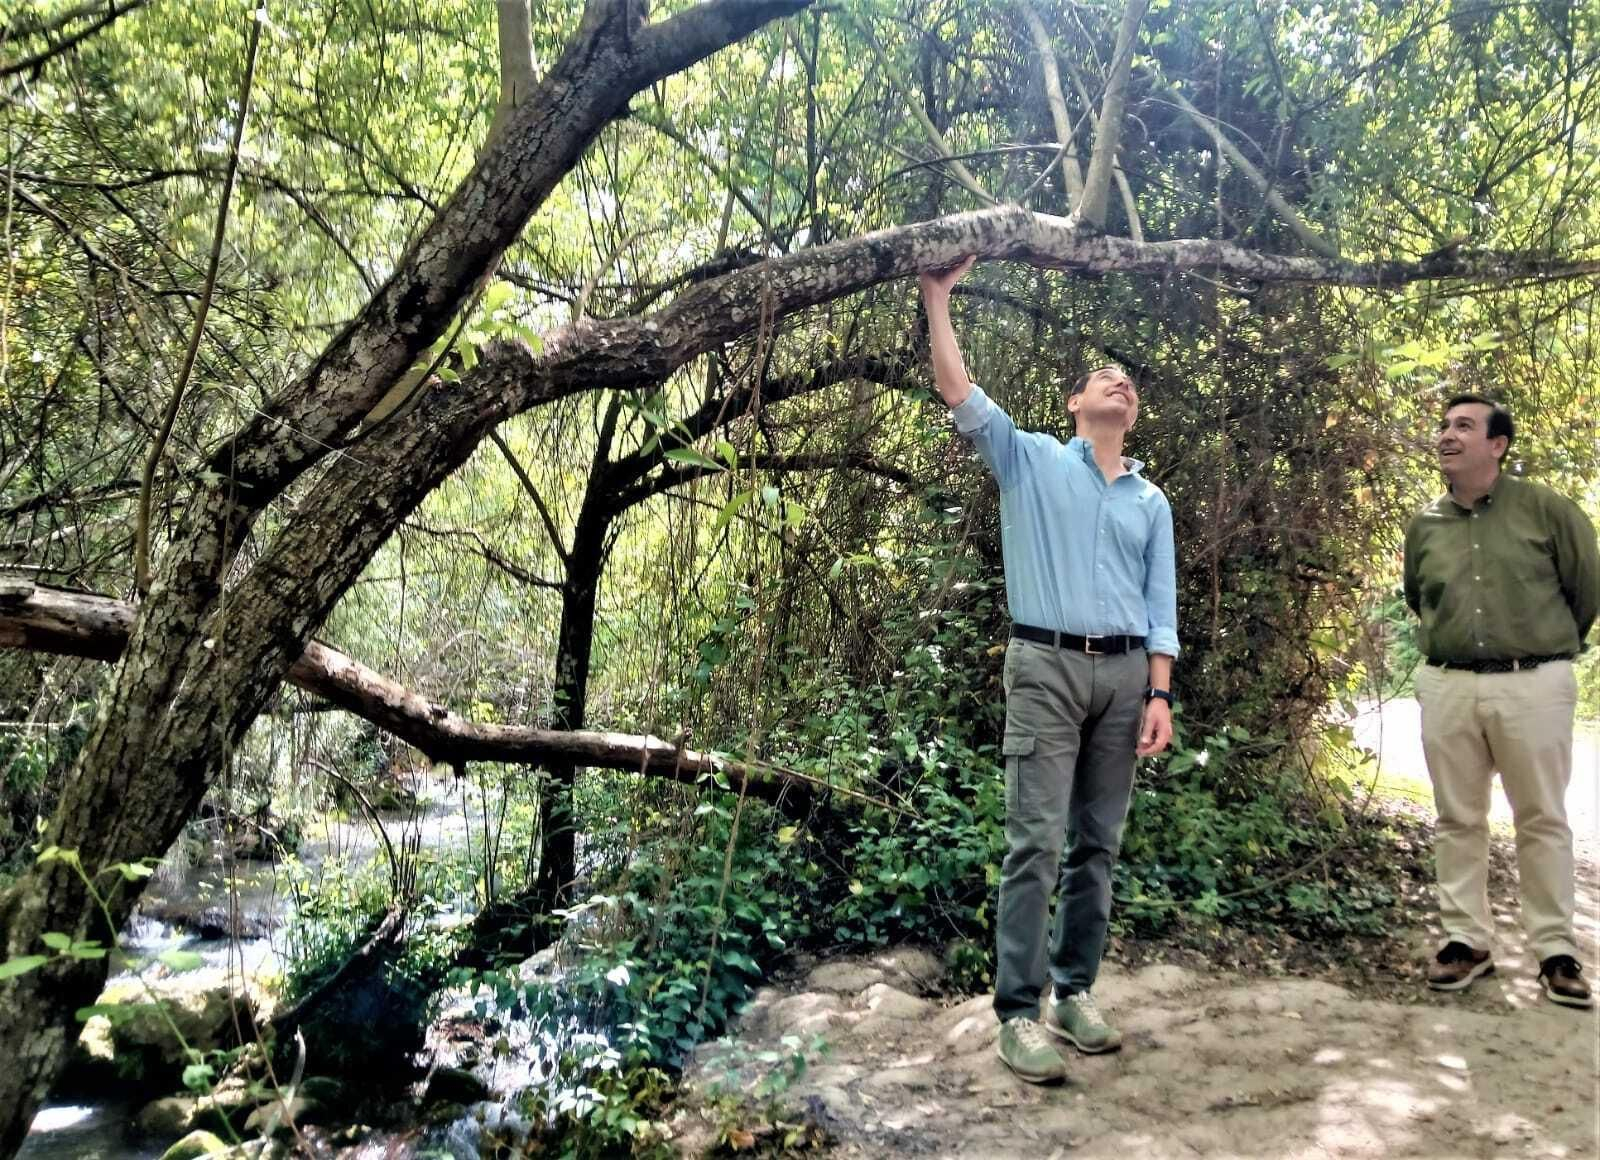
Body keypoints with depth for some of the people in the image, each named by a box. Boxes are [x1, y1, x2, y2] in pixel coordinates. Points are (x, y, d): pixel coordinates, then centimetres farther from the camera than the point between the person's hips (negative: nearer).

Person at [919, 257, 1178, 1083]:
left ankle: (1075, 991, 17)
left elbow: (1160, 605, 11)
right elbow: (958, 396, -4)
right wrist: (938, 298, -7)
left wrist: (1160, 694, 1)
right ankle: (1018, 1011, -3)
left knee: (1098, 843, 7)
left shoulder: (1151, 501, 17)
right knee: (1037, 840, -8)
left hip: (1125, 672, 4)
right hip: (1047, 664, -4)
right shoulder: (1031, 461, 7)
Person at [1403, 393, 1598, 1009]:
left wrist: (1543, 646, 14)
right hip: (1447, 687, 3)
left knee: (1543, 820, 6)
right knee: (1458, 820, 8)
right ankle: (1465, 940, 18)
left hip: (1533, 685, -3)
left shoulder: (1546, 509, -3)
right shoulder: (1424, 525, 7)